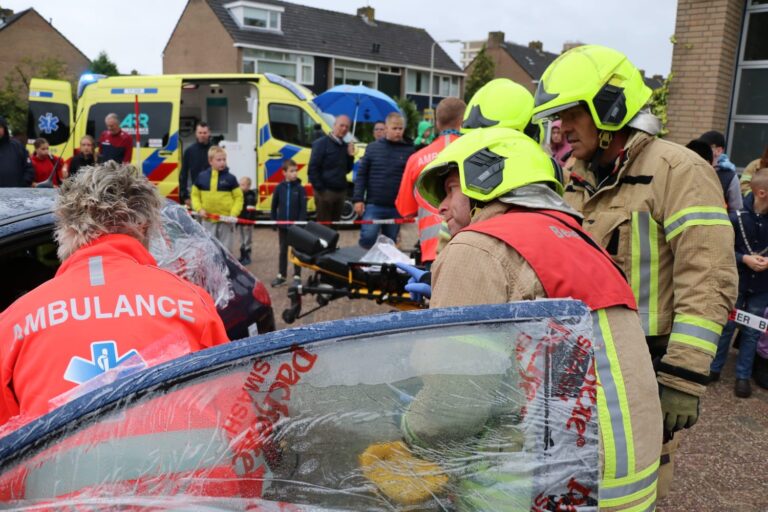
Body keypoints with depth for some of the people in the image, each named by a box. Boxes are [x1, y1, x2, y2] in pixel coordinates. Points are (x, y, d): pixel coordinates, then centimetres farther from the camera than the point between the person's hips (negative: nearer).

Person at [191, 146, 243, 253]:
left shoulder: (230, 178, -3)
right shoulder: (202, 177, 3)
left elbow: (239, 197, -1)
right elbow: (195, 195, 11)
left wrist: (233, 214, -12)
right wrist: (199, 209, -4)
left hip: (226, 221, -2)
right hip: (208, 220, 2)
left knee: (225, 250, 6)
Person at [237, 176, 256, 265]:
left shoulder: (250, 196, -14)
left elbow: (251, 211, -20)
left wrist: (249, 222, -25)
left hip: (247, 222, -8)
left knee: (247, 240, -1)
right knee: (242, 241, 15)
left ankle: (247, 257, 6)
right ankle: (242, 256, 23)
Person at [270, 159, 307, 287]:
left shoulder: (300, 188, -7)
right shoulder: (280, 187, -1)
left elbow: (303, 207, -8)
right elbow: (274, 205, 6)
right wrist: (274, 220, 2)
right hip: (282, 225, 3)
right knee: (283, 250, 12)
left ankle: (297, 276, 14)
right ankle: (281, 275, 22)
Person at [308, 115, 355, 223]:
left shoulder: (344, 146, 12)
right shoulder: (321, 143, -7)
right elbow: (313, 169, -12)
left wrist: (351, 156, 0)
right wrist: (320, 189, -16)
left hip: (341, 191, 7)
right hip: (326, 191, -7)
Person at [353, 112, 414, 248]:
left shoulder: (409, 151, 3)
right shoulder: (373, 147, 4)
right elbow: (361, 175, 3)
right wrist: (358, 199, -4)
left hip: (397, 207, 1)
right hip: (373, 205, -1)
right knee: (367, 238, -8)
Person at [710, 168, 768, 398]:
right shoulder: (737, 218, -11)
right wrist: (744, 259, -19)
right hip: (736, 283, -2)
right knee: (726, 326, 9)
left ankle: (743, 376, 20)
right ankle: (714, 368, 25)